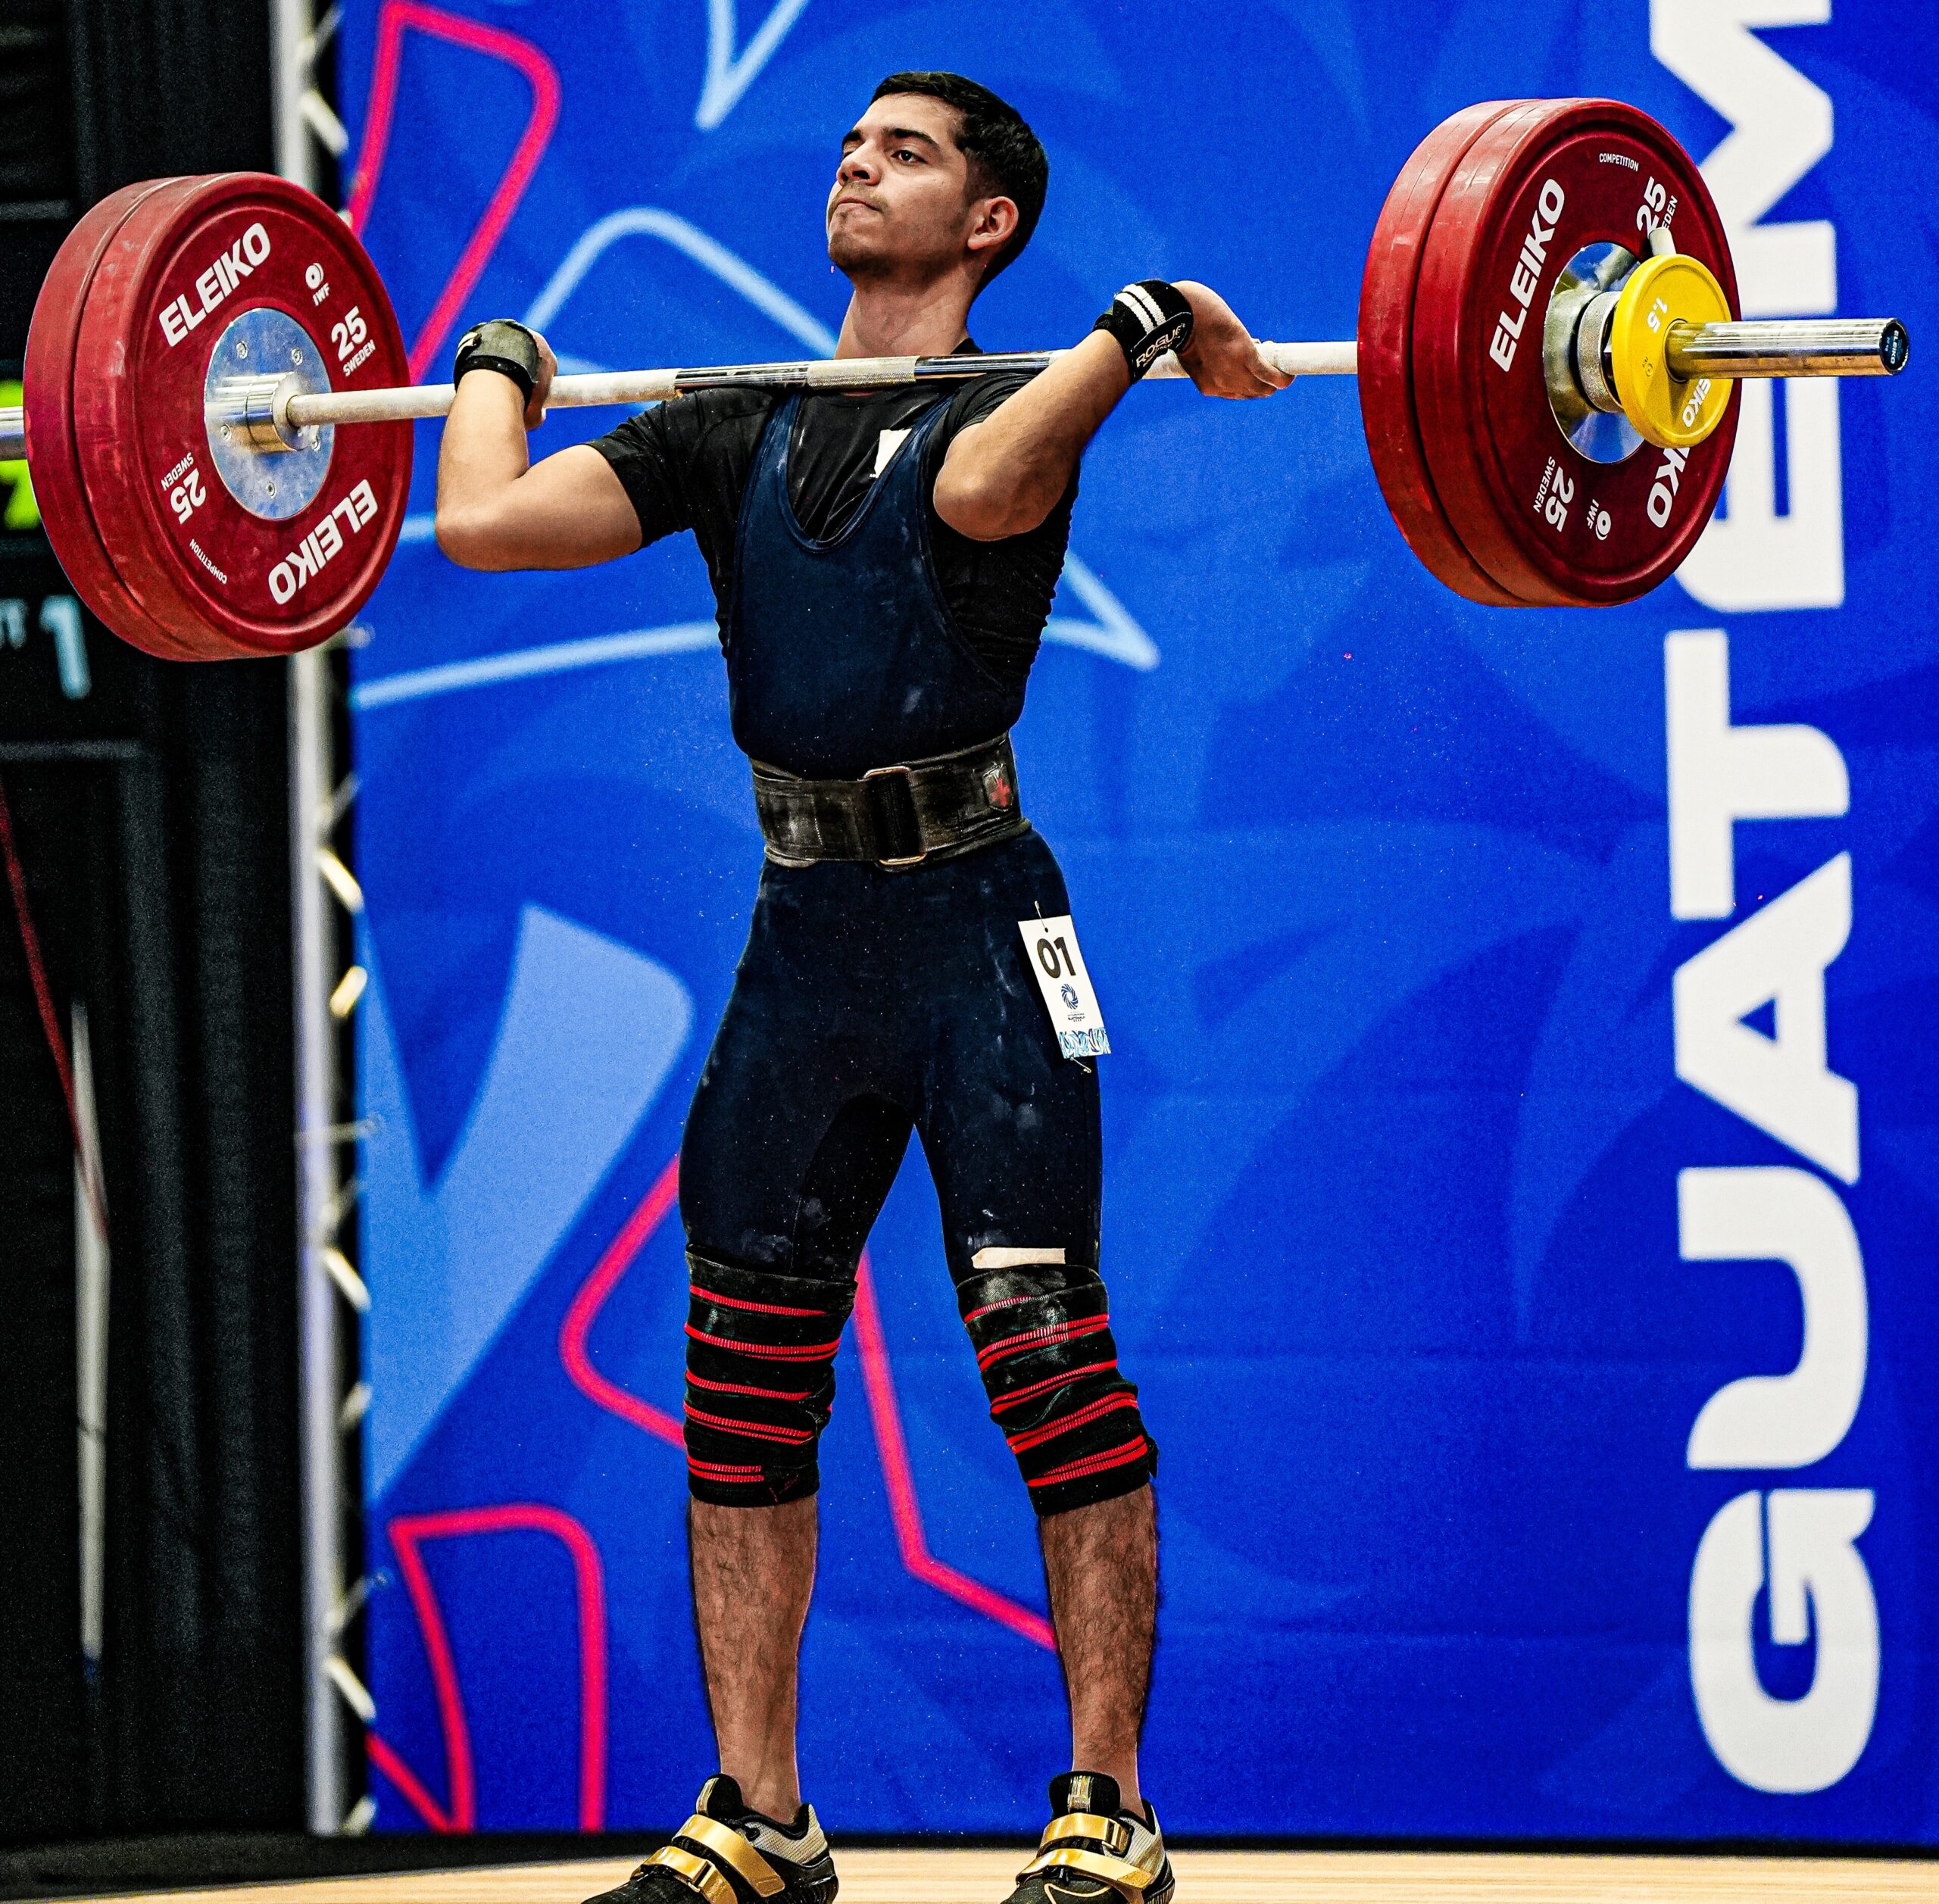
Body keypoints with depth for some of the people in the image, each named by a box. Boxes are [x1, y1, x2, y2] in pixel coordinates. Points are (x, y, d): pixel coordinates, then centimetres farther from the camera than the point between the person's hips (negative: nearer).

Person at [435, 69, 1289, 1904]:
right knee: (742, 1376, 6)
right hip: (802, 941, 6)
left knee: (1043, 1353, -7)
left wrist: (1142, 328, -20)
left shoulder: (1008, 401, -2)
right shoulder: (733, 430, 13)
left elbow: (970, 489, -29)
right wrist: (497, 372, 17)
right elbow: (484, 524, 2)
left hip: (973, 929, -6)